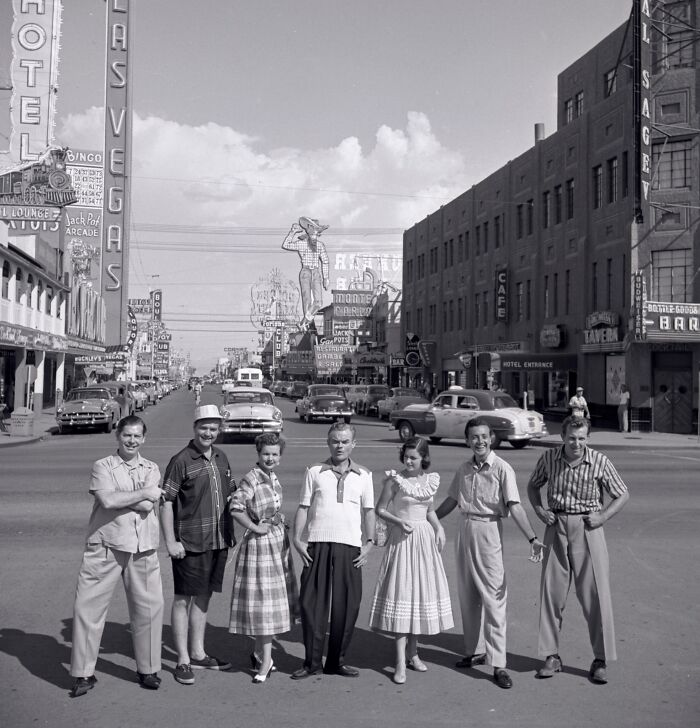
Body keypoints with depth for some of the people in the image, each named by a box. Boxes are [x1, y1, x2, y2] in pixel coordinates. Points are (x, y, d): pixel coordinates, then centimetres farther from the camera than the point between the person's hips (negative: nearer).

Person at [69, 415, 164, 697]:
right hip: (105, 547, -2)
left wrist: (119, 496, -11)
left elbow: (148, 506, -7)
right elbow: (108, 500, -15)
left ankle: (147, 668, 24)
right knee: (87, 606, 0)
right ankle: (84, 673, 16)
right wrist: (144, 493, -9)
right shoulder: (102, 466, 2)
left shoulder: (152, 470, 9)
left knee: (149, 606, 7)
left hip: (143, 549, 2)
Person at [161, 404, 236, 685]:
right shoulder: (181, 461, -11)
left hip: (218, 541, 7)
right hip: (190, 543, -7)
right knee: (183, 599, 4)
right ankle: (183, 660, 13)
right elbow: (165, 502, -12)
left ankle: (198, 654, 28)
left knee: (203, 597, 16)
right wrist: (170, 541, -15)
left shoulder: (221, 458, 10)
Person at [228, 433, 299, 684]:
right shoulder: (251, 479, -15)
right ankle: (265, 658, 7)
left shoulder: (274, 479, 9)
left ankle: (260, 652, 27)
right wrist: (255, 528, -18)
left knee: (274, 601, 13)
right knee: (262, 600, -2)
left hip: (279, 542, 8)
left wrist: (280, 523, 9)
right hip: (260, 543, -8)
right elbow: (235, 508, -24)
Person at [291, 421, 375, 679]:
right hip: (317, 544, -1)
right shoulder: (315, 472, 7)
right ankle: (312, 661, 14)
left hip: (350, 545, 1)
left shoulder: (363, 475, 10)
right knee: (311, 601, 0)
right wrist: (297, 539, -2)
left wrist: (369, 542, 3)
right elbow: (303, 507, 7)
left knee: (347, 604, 3)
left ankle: (336, 661, 19)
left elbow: (368, 511, 12)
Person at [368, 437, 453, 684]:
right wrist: (399, 521, -17)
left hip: (425, 538, 4)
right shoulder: (395, 479, -7)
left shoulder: (430, 480, 5)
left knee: (421, 591, 8)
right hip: (402, 539, -4)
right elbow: (380, 509, -2)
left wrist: (439, 528, 2)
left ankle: (413, 652, 24)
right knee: (401, 592, -7)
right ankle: (401, 662, -4)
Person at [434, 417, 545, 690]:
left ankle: (498, 664, 0)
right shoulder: (464, 469, 8)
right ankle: (475, 651, 29)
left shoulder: (502, 468, -10)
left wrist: (532, 538, -26)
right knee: (467, 595, 13)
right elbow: (451, 500, 19)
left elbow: (514, 506, -16)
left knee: (493, 597, -5)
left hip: (489, 530, -6)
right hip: (465, 529, 6)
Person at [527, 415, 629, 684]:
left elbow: (622, 494, 4)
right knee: (551, 592, 5)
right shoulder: (549, 459, -2)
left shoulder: (600, 462, -7)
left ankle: (600, 660, 13)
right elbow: (533, 485, 16)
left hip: (587, 530, -2)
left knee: (595, 594, 0)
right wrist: (539, 509, 0)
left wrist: (603, 516, -9)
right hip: (556, 528, 2)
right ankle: (551, 656, 18)